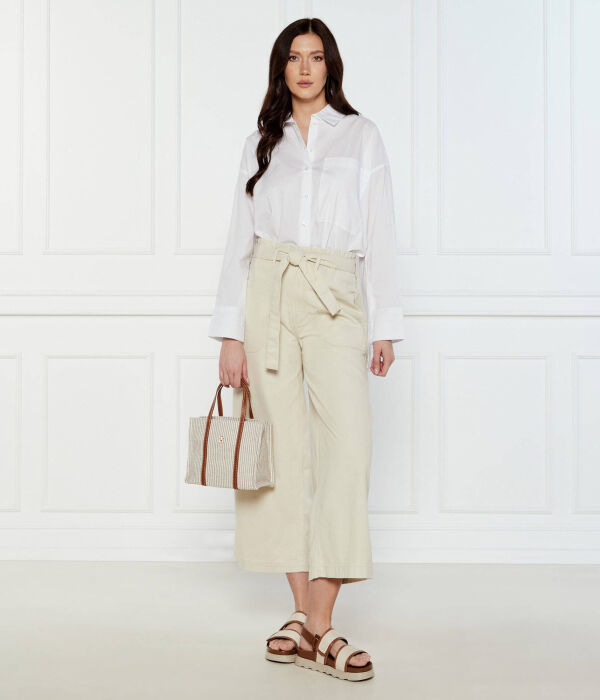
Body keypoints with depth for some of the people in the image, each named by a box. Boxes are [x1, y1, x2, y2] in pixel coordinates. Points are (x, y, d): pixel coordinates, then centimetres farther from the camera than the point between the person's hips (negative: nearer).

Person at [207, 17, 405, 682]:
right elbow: (240, 239, 10)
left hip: (337, 300, -1)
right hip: (268, 295, 1)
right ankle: (304, 613, 6)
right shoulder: (261, 142, 15)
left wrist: (384, 324, 1)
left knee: (346, 447, -13)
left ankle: (319, 626, -12)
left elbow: (378, 234, 8)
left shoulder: (361, 135, 13)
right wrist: (231, 333, 1)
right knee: (283, 449, -1)